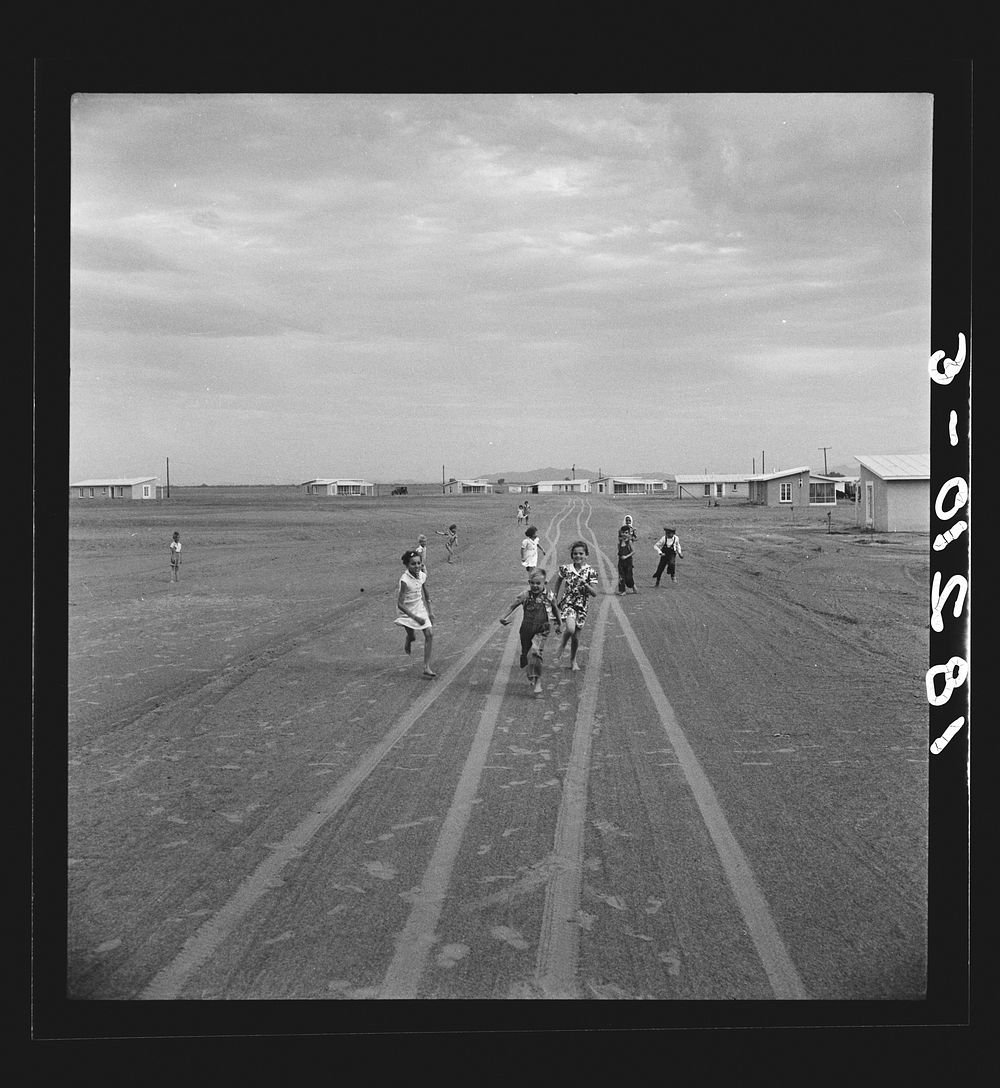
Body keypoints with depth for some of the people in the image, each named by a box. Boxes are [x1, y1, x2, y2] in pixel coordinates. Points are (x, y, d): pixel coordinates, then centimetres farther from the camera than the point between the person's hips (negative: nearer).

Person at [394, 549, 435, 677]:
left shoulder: (422, 576, -9)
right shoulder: (404, 580, -27)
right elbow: (400, 604, -27)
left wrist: (429, 612, 13)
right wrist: (415, 618, -28)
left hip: (421, 608, 4)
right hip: (407, 612, -4)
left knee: (430, 634, -8)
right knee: (412, 636, 7)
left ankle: (426, 667, -5)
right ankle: (408, 642, 50)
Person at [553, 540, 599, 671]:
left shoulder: (590, 571, -7)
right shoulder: (566, 568, -3)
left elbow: (595, 593, -9)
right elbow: (559, 580, 19)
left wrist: (585, 584, -25)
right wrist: (554, 596, 18)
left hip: (582, 606, 1)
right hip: (567, 603, -1)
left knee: (576, 636, 7)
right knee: (570, 629, -27)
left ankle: (573, 660, 34)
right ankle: (562, 645, 7)